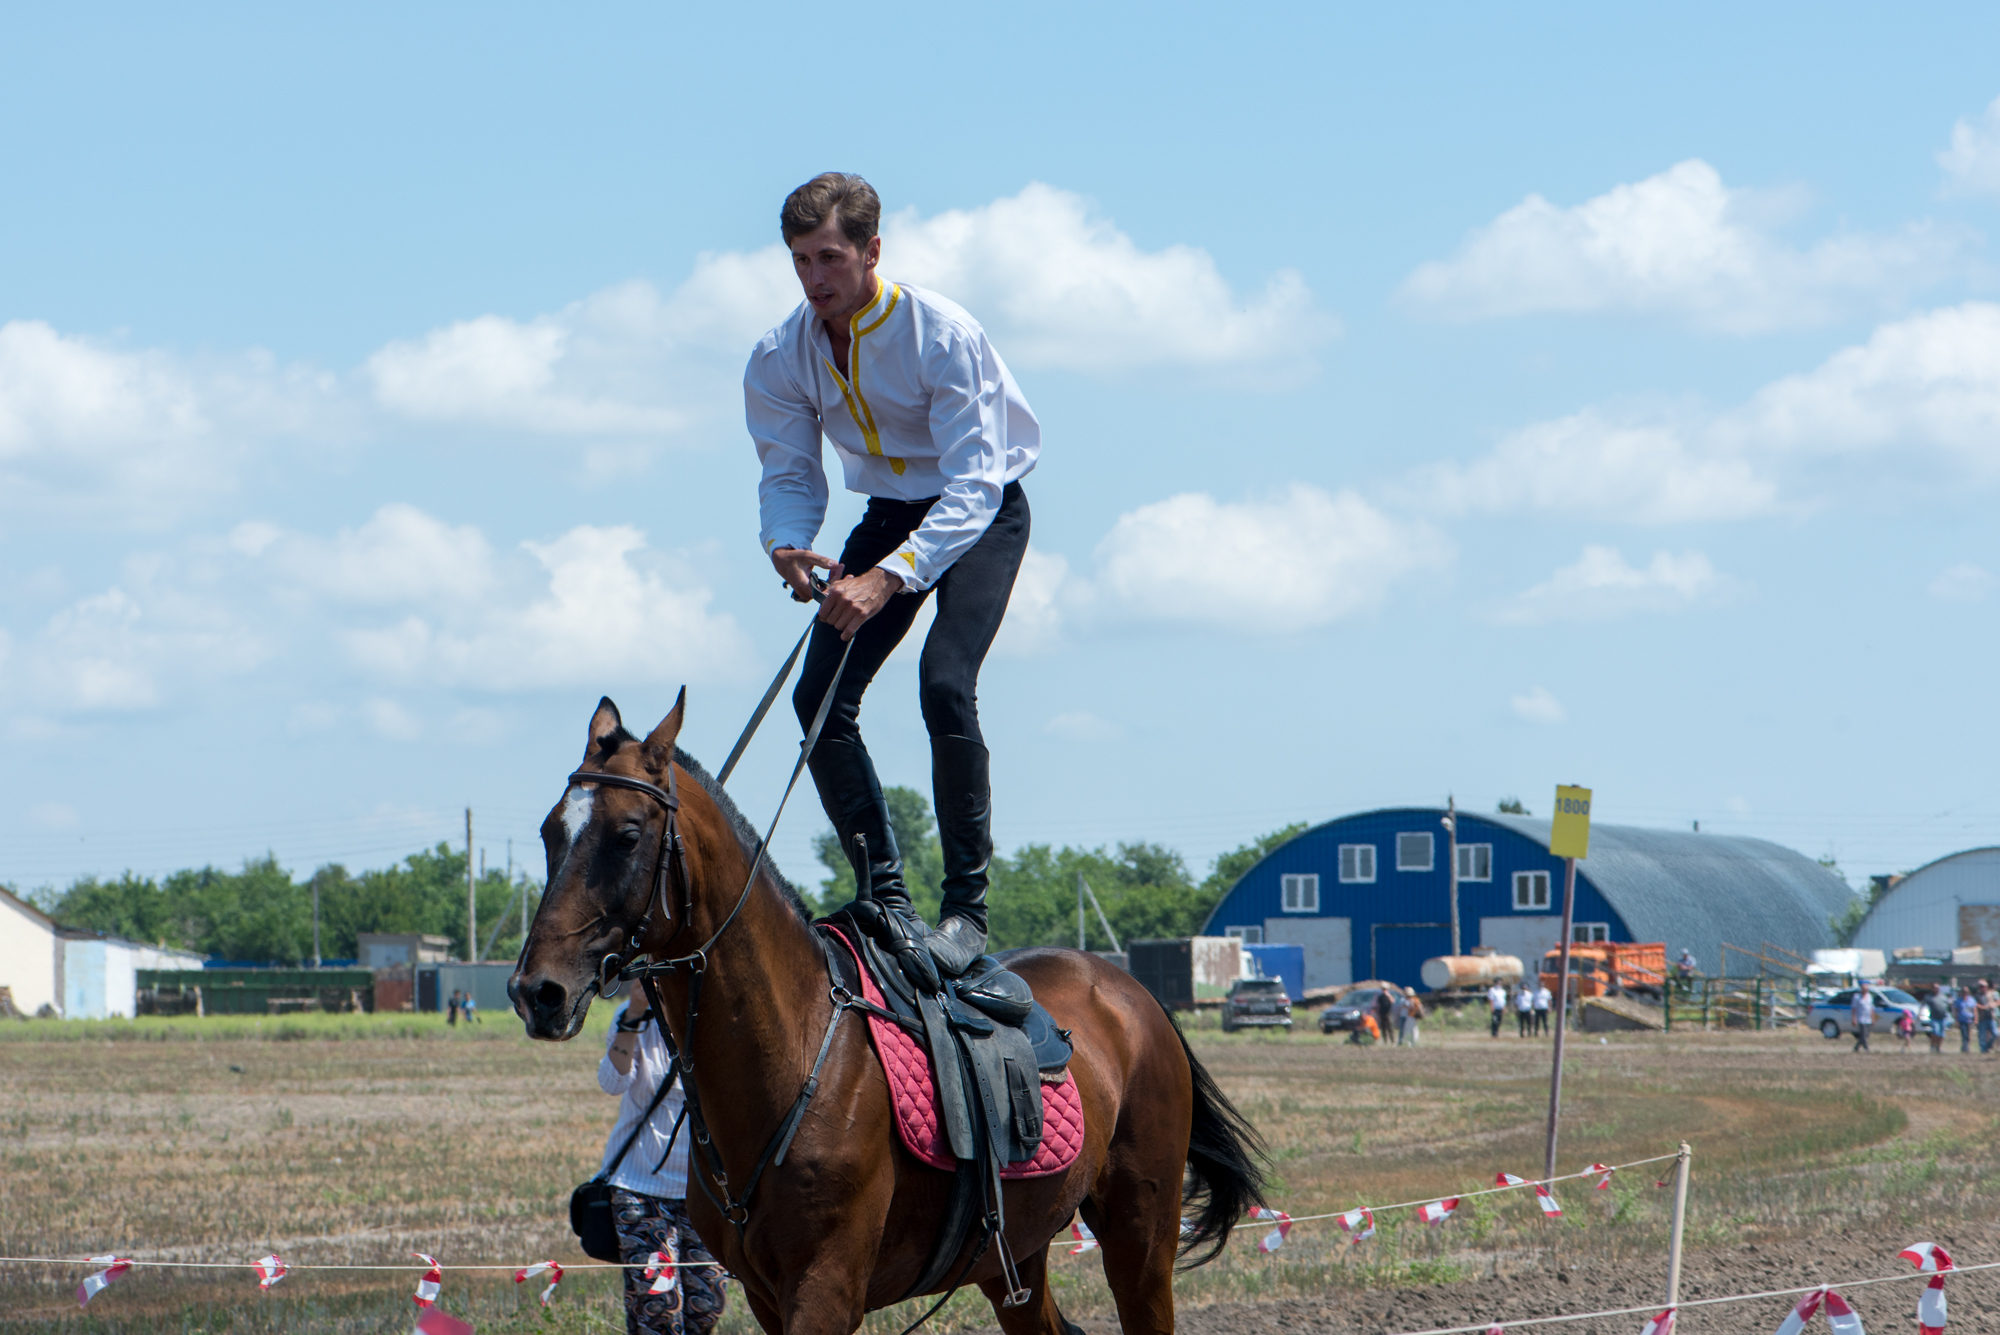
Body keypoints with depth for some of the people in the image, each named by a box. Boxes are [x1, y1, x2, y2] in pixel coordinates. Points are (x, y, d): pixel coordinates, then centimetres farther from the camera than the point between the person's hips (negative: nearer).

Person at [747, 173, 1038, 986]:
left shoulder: (943, 335, -29)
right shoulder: (781, 358, -12)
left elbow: (971, 484, -34)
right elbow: (789, 474, -7)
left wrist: (889, 575, -47)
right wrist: (787, 546, -32)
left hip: (981, 512, -6)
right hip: (892, 512, 6)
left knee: (945, 683, -26)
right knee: (819, 695, -9)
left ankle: (966, 908, -17)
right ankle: (883, 889, 3)